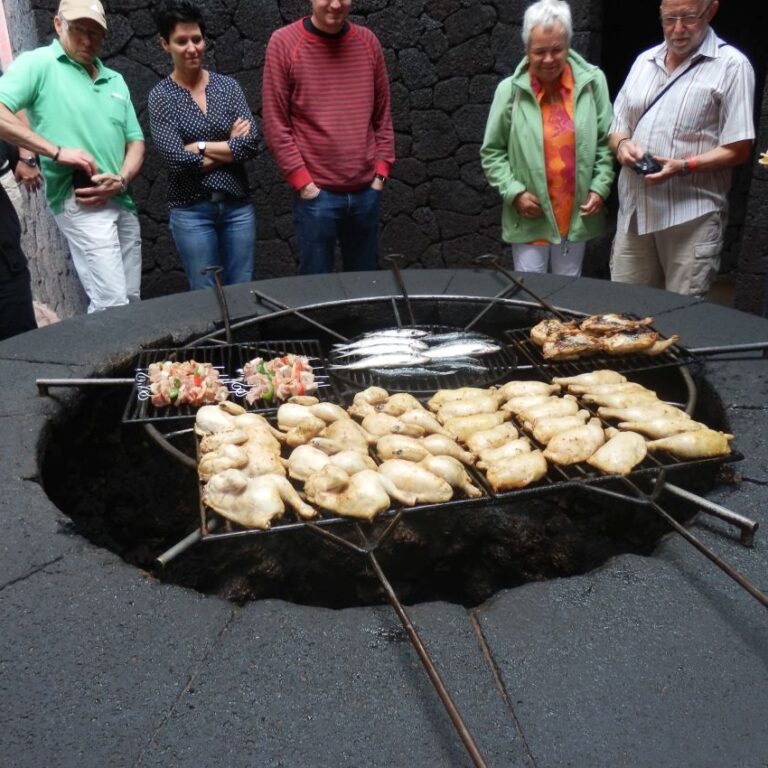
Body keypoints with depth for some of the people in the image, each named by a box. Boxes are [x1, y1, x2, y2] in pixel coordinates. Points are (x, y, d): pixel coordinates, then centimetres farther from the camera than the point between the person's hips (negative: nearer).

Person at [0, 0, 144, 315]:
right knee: (112, 305, -15)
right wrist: (57, 151, -17)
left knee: (131, 300, 8)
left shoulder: (115, 80, 18)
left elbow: (135, 141, 17)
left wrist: (121, 180, -3)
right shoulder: (38, 63, -1)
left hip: (121, 202, 7)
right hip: (78, 202, -7)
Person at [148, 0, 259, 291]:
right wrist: (231, 147, -9)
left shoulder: (227, 86, 5)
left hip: (238, 205, 2)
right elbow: (177, 159, -14)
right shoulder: (160, 96, -2)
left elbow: (251, 143, -8)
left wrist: (199, 146, -10)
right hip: (191, 211, -2)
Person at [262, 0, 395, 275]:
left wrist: (381, 173, 4)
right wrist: (303, 182, -9)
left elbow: (382, 114, 13)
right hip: (317, 192, -3)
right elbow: (275, 124, -4)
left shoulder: (368, 41, 7)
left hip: (366, 190, 4)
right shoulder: (283, 42, -4)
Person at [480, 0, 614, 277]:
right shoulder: (510, 90, -8)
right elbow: (492, 152, -1)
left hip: (576, 216, 2)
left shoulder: (593, 81, -3)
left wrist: (600, 187, -5)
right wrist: (514, 193, -11)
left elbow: (606, 142, 5)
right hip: (530, 218, -2)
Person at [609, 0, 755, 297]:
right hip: (634, 211, 5)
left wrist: (684, 166, -22)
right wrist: (622, 144, -5)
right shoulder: (644, 61, 15)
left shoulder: (731, 65, -2)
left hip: (692, 216, -5)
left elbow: (738, 149, -7)